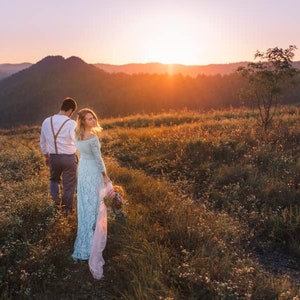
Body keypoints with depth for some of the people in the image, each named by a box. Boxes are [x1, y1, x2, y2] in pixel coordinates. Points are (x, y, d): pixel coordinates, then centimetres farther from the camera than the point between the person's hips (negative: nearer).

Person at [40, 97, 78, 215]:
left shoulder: (46, 122, 2)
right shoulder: (71, 123, -14)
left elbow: (42, 142, 12)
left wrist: (46, 157, 25)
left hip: (53, 157, 4)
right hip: (69, 157, -4)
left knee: (54, 178, 30)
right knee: (69, 184, 13)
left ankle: (56, 198, 12)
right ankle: (67, 208, 23)